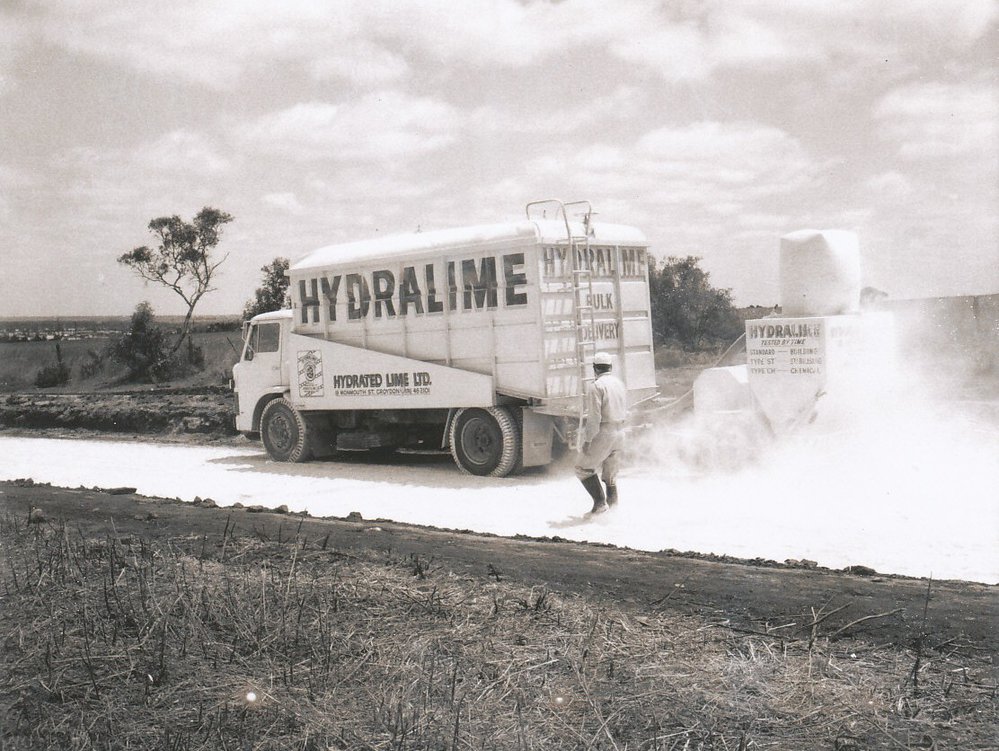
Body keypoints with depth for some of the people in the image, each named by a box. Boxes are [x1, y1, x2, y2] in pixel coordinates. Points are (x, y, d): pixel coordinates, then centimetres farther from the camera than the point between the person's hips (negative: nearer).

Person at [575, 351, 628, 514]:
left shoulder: (596, 386, -15)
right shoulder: (619, 383, 11)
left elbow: (594, 417, -20)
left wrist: (587, 440, -16)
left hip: (602, 433, -8)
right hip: (619, 432, 8)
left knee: (583, 468, 4)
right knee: (610, 472, 19)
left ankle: (600, 502, -5)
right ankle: (613, 502, 23)